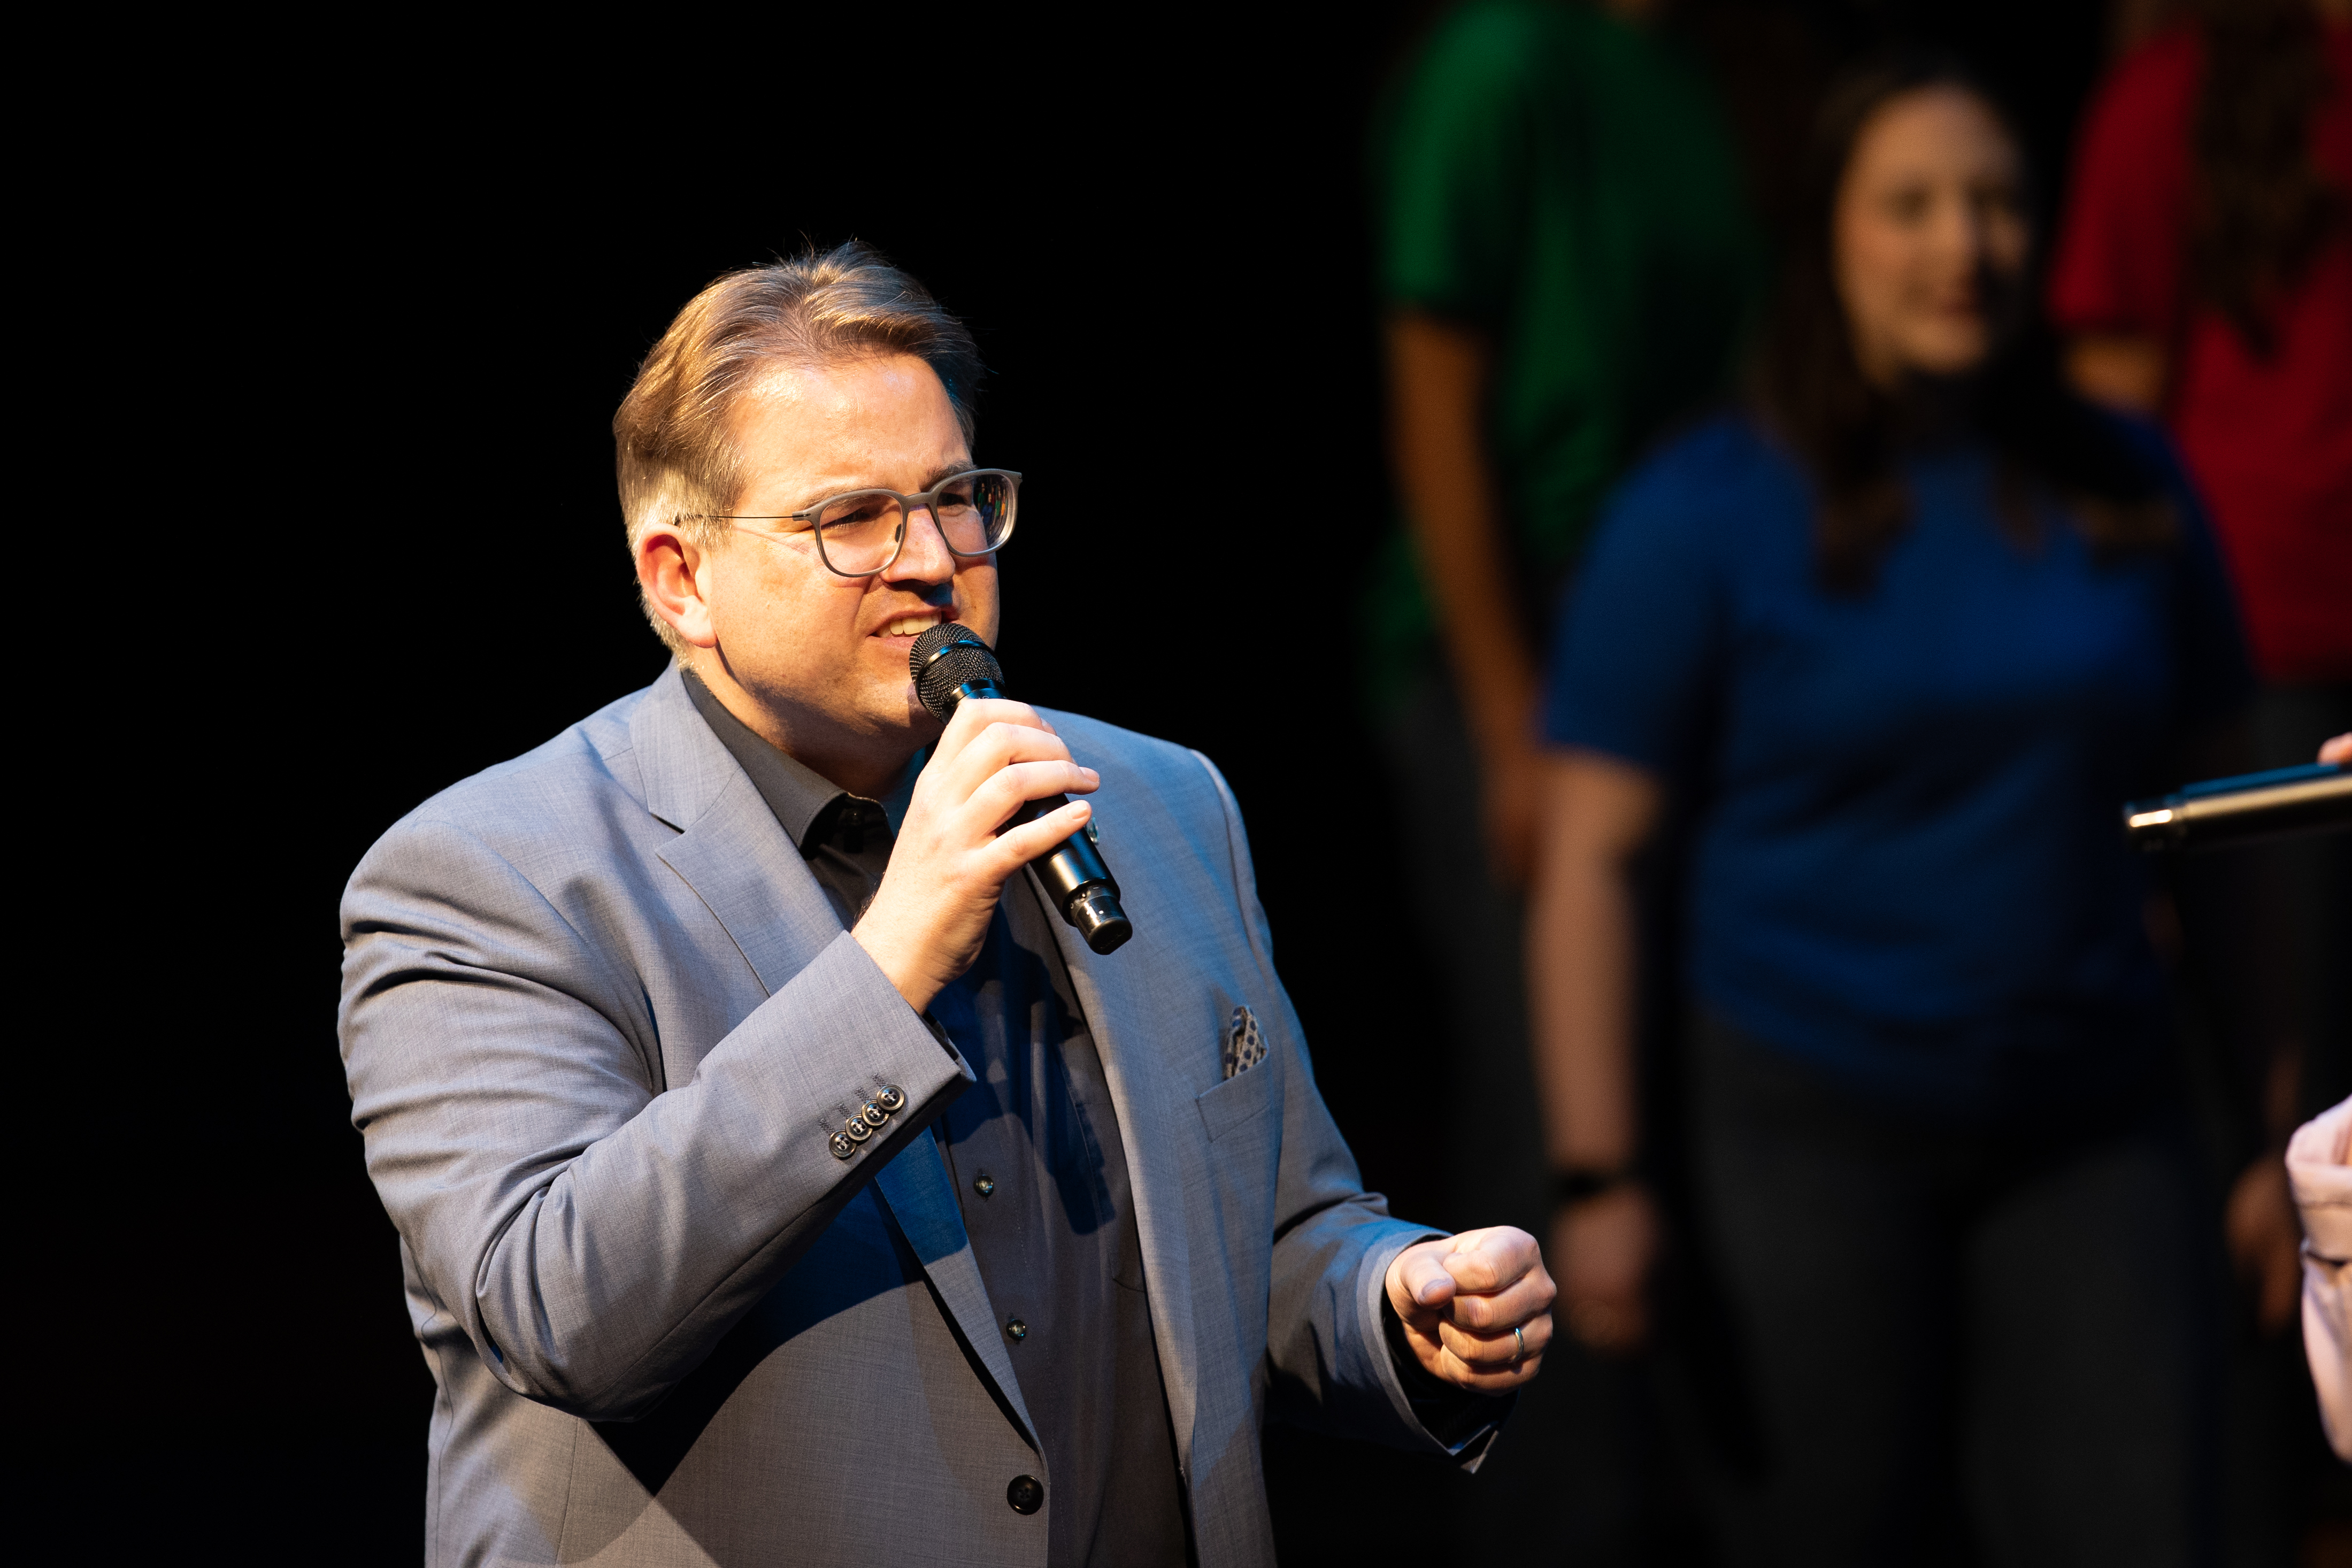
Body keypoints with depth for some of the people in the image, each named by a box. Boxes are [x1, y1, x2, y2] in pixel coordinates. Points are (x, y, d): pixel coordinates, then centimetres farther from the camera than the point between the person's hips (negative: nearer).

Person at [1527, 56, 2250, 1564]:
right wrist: (1600, 1179, -11)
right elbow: (1589, 854, -6)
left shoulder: (2126, 489, 6)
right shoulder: (1704, 514, -5)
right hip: (1819, 1127, -3)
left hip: (2091, 1119, 3)